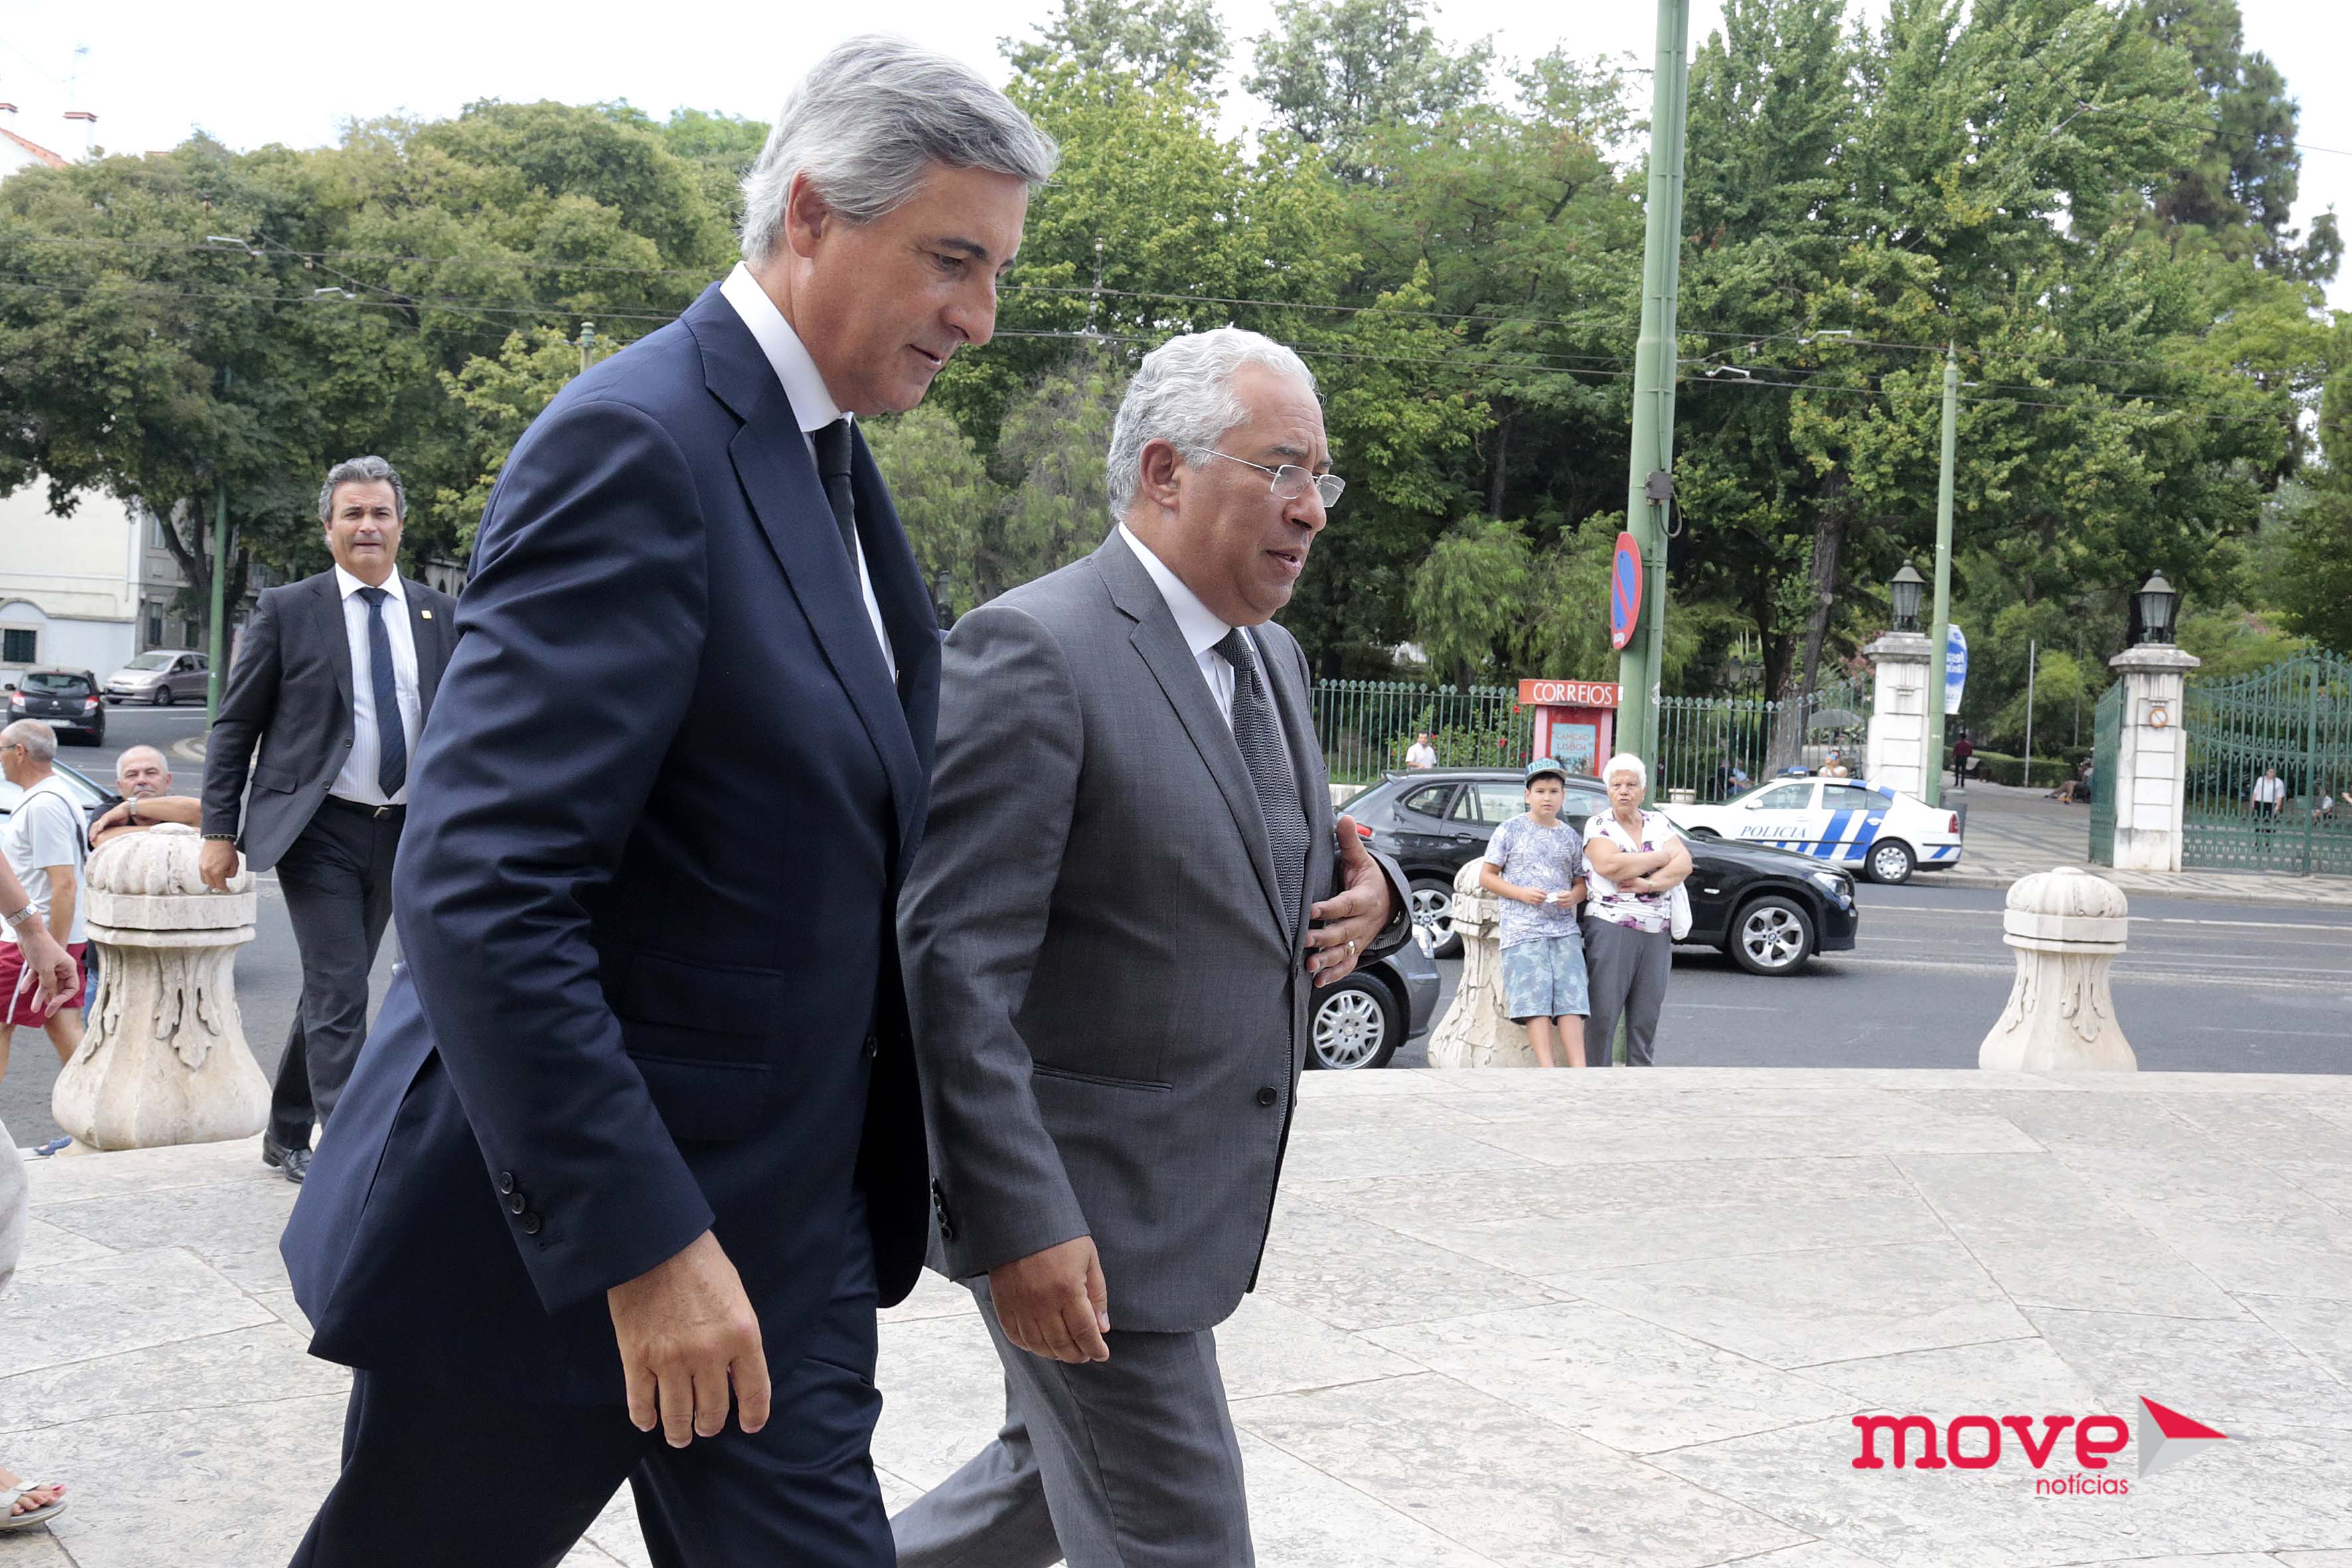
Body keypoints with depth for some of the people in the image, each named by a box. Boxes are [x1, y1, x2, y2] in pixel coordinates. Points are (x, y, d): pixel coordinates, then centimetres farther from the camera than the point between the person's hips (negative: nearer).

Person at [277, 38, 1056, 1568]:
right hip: (558, 1219, -8)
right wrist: (642, 1243, -25)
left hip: (788, 1223, 8)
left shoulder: (829, 462, 10)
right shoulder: (638, 443, -19)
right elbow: (478, 888, -25)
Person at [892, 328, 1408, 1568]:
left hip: (1194, 1203, 9)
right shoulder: (1033, 652, -18)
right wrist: (1017, 1225, -26)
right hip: (1077, 1212, -9)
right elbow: (956, 964, -22)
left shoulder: (1275, 661, 10)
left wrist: (1369, 899, -2)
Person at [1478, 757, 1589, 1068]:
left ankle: (1579, 1069, -13)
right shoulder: (1511, 830, 5)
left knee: (1571, 997, -8)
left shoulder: (1571, 837, 15)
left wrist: (1573, 896, -4)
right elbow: (1486, 876, 5)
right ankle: (1547, 1069, -18)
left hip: (1565, 929, 3)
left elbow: (1581, 882, 20)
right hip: (1522, 929, -3)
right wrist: (1521, 893, -9)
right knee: (1535, 999, -13)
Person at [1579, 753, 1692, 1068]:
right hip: (1612, 928, -4)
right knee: (1603, 1014, -7)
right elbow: (1609, 865, -17)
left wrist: (1649, 883, -15)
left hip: (1657, 934, 4)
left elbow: (1684, 864, 1)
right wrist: (1662, 856, -7)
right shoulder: (1599, 824, 1)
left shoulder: (1658, 823, 13)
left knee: (1646, 1017, 7)